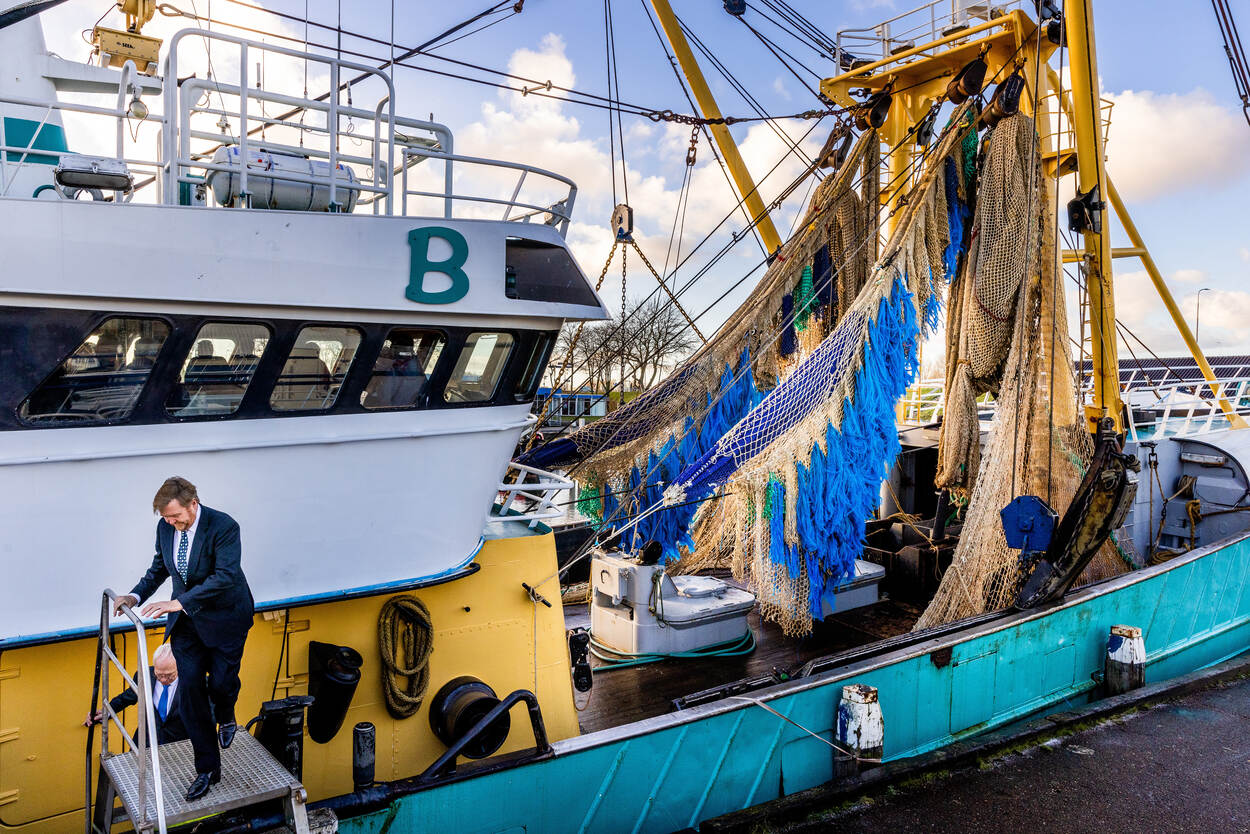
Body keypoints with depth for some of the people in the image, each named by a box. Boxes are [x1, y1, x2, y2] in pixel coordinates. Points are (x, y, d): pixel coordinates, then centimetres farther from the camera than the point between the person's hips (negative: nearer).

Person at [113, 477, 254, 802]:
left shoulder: (224, 527, -25)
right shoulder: (165, 526, -5)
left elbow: (226, 576, -33)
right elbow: (160, 567, 12)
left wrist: (180, 602, -39)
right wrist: (136, 596, -2)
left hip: (224, 617, -5)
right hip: (186, 619, 5)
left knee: (221, 681, -3)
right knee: (191, 687, 1)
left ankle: (225, 715, 37)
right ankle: (207, 768, 12)